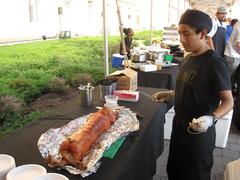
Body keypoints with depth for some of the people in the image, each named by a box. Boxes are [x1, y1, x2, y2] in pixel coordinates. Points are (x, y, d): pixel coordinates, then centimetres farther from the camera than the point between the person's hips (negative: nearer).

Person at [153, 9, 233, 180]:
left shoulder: (215, 64, -21)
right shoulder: (189, 58, 5)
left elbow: (228, 101, -18)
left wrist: (211, 118, -34)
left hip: (199, 132, -8)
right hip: (180, 126, 8)